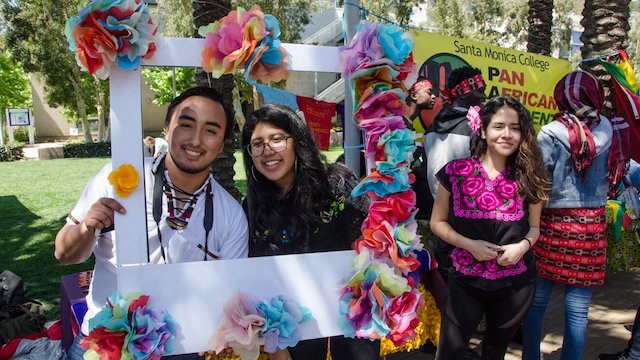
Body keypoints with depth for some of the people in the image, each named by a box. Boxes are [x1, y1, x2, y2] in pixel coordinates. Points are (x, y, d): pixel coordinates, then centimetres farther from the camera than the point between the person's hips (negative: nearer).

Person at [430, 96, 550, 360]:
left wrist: (523, 245, -13)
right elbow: (437, 222, -1)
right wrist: (469, 244, -16)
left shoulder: (528, 178, -3)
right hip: (465, 281, -2)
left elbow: (534, 227, 9)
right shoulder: (456, 172, -9)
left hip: (515, 285, 2)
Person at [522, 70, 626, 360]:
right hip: (592, 224, 2)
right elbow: (612, 174, 4)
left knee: (536, 301, 11)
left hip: (553, 223, -2)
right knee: (577, 309, 9)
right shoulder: (607, 131, 1)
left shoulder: (551, 134, -9)